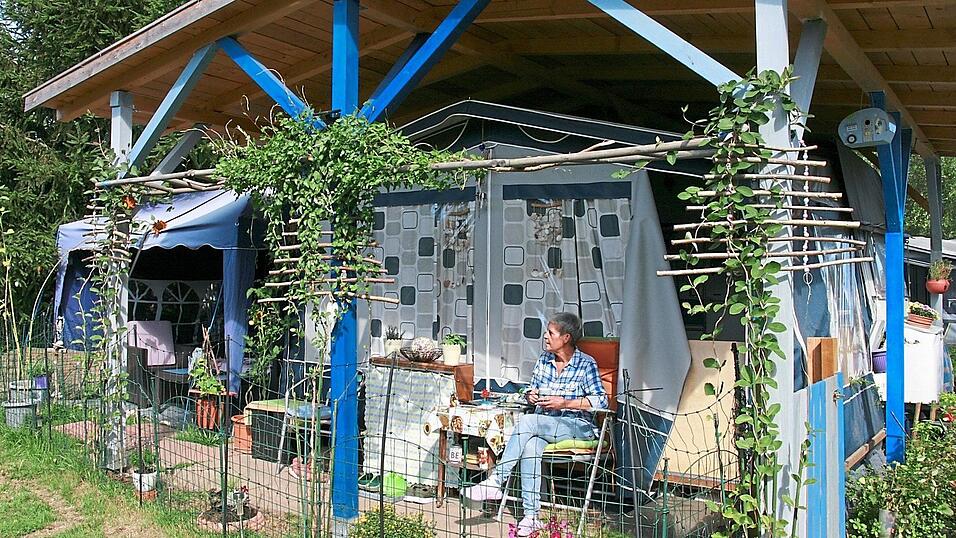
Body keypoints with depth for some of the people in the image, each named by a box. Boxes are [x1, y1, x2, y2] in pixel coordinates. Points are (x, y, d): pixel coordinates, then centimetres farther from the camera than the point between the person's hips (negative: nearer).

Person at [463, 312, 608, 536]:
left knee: (527, 421, -32)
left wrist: (565, 403, -19)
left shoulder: (587, 364, -5)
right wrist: (531, 395, -5)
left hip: (577, 425, -5)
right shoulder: (544, 359, 12)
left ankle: (496, 481, -28)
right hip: (543, 425, 5)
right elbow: (532, 390, 20)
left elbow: (601, 401, -12)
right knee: (530, 445, -32)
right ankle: (531, 516, -30)